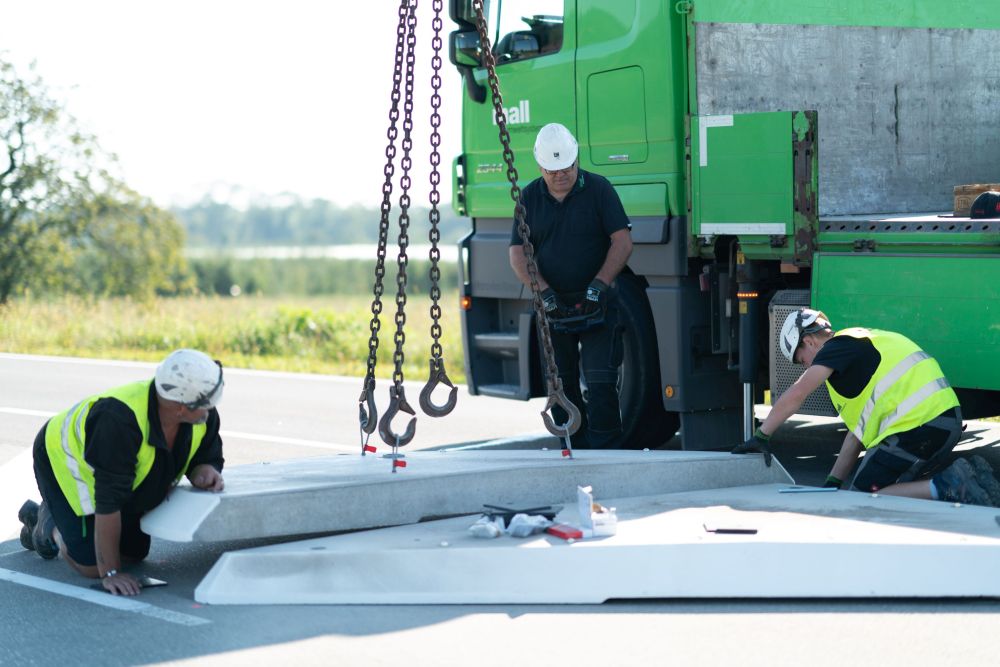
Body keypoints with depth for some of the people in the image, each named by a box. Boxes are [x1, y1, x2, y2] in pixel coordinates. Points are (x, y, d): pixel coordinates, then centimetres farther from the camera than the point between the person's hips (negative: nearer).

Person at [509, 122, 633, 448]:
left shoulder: (598, 189, -2)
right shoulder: (530, 197, 6)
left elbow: (622, 241, -6)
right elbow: (518, 254, 2)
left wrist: (598, 285, -16)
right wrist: (544, 292, -11)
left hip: (597, 306, -3)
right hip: (553, 306, 3)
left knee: (600, 382, -10)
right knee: (560, 385, 5)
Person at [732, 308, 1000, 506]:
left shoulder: (837, 346, 0)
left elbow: (796, 394, -12)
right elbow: (859, 430, 28)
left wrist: (761, 436, -3)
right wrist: (833, 483, 25)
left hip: (916, 426, -9)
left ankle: (946, 488, -16)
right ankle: (966, 475, 8)